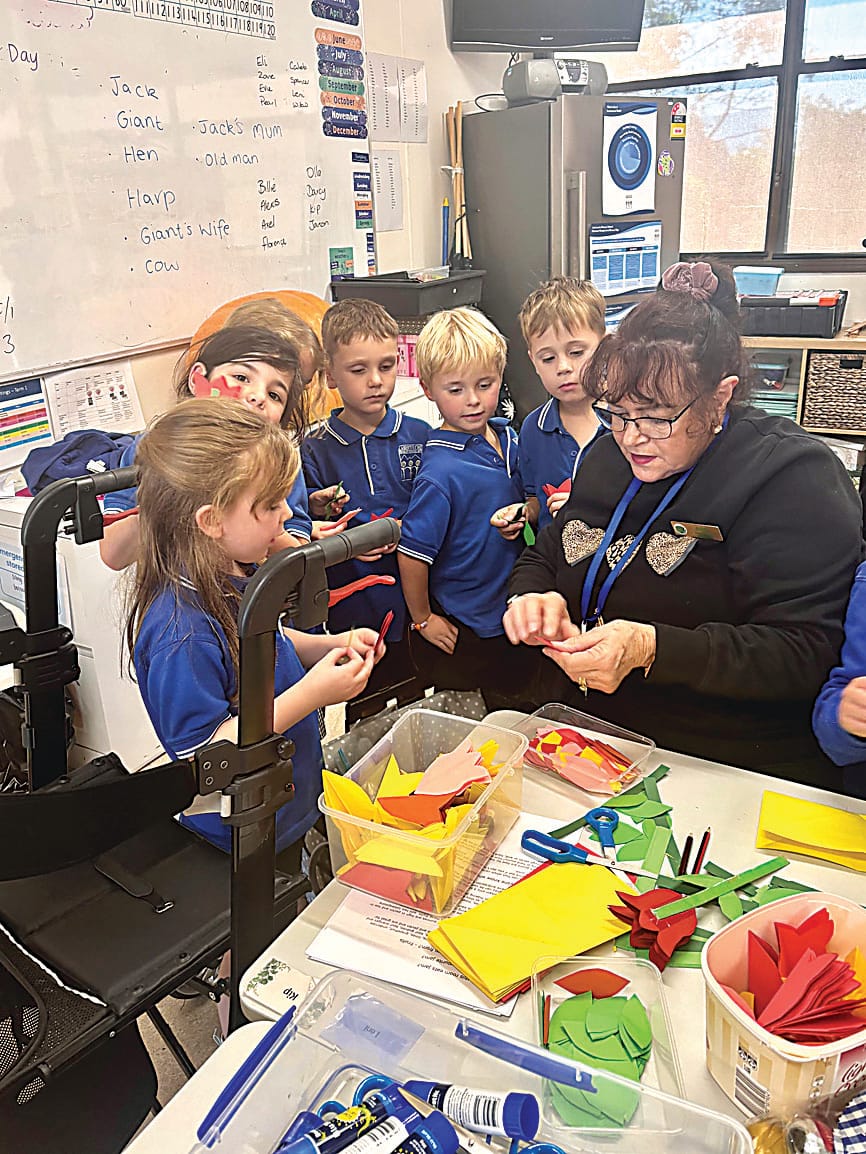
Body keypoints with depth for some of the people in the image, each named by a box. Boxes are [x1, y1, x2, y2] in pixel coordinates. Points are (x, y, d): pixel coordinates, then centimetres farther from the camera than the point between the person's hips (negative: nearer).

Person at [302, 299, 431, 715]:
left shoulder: (419, 436, 0)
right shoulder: (315, 451, -1)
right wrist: (318, 512, -16)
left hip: (412, 602, 1)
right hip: (350, 613, 0)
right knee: (363, 718, 12)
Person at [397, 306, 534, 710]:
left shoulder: (506, 436, -2)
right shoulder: (442, 471, -25)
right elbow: (411, 553, -21)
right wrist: (423, 620, -9)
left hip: (512, 616, 7)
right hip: (461, 632, -7)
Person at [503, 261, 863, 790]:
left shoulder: (793, 479, -13)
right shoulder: (611, 458, 7)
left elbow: (804, 656, -19)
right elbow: (542, 559, 16)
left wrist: (651, 648, -30)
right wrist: (536, 598, -8)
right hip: (583, 732, 4)